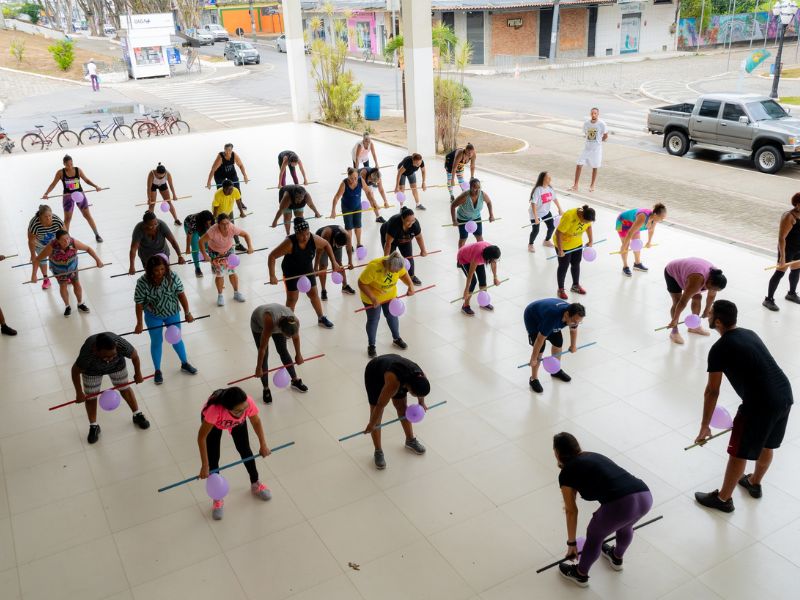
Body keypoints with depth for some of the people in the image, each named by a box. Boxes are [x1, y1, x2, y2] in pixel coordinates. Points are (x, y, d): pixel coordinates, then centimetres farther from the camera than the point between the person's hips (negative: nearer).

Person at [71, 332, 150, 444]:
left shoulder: (121, 344, -43)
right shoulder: (87, 353, -45)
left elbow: (134, 355, -18)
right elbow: (76, 371, -23)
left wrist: (138, 374, -3)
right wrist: (79, 393, -14)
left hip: (117, 365, 1)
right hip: (92, 369, -1)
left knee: (125, 388, 12)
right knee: (91, 396, 4)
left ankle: (137, 415, 33)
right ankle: (93, 427, 26)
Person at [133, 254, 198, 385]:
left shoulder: (172, 277, -20)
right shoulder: (143, 282, -26)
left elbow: (181, 294, -10)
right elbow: (139, 304, -17)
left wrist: (187, 313, -7)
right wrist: (139, 323, -12)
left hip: (173, 313, 2)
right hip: (153, 317, -2)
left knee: (176, 339, 18)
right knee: (156, 342, 14)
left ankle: (185, 364, 40)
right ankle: (157, 371, 33)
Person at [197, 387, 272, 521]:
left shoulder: (248, 403, -40)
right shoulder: (215, 410, -48)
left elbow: (256, 422, -16)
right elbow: (202, 437, -33)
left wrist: (263, 445, -10)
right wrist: (205, 466, -29)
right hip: (214, 422, -2)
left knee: (245, 451, 10)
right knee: (213, 459, -2)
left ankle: (255, 484, 35)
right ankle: (218, 499, 19)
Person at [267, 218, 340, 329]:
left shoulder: (314, 239, -25)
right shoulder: (289, 243, -36)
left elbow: (326, 245, -3)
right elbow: (272, 256, -29)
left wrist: (334, 263, -5)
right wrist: (272, 276, -32)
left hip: (307, 270, 4)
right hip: (291, 272, -4)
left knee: (313, 293, 16)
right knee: (292, 298, 3)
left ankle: (321, 319, 36)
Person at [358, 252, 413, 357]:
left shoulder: (397, 265, -24)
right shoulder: (373, 267, -39)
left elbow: (404, 274, -3)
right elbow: (361, 283, -29)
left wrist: (410, 285, -22)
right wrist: (373, 298, -33)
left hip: (390, 295, 5)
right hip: (372, 298, -5)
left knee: (392, 316, 19)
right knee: (373, 320, 8)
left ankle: (396, 339, 43)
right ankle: (371, 346, 28)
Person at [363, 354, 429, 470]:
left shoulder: (421, 377, -26)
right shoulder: (393, 383, -44)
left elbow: (421, 390, 0)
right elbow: (380, 405, -32)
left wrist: (421, 403, 16)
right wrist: (371, 425, -20)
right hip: (374, 373, -5)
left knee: (403, 407, 11)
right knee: (376, 413, -5)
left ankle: (410, 441, 31)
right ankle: (378, 451, 9)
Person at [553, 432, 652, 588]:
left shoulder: (566, 473, 12)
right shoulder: (594, 456, 31)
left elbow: (571, 512, 18)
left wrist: (571, 543, 31)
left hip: (621, 505, -6)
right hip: (645, 497, 6)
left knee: (594, 536, 24)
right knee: (624, 525, 39)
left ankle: (580, 575, 46)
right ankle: (617, 558, 64)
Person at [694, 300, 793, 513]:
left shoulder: (719, 349, -8)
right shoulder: (750, 334, 15)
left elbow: (712, 392, -5)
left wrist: (704, 426, 4)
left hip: (761, 403, -8)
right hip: (785, 394, 8)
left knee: (738, 454, 9)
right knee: (767, 445, 28)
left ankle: (723, 499, 24)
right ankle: (754, 483, 50)